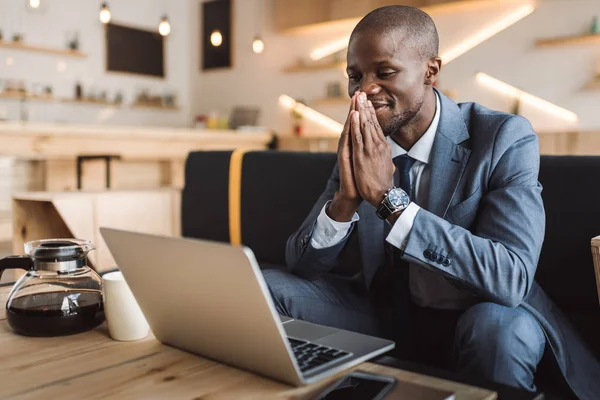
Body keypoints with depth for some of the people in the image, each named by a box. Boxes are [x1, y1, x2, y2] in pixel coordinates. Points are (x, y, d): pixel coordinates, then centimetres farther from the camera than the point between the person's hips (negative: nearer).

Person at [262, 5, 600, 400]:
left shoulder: (505, 138, -18)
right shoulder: (358, 144, -5)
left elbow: (513, 279, -31)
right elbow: (302, 266, -7)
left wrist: (388, 197, -33)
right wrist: (345, 198, -28)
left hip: (478, 327, -3)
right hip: (389, 317, 4)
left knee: (499, 325, -37)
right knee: (271, 288, -10)